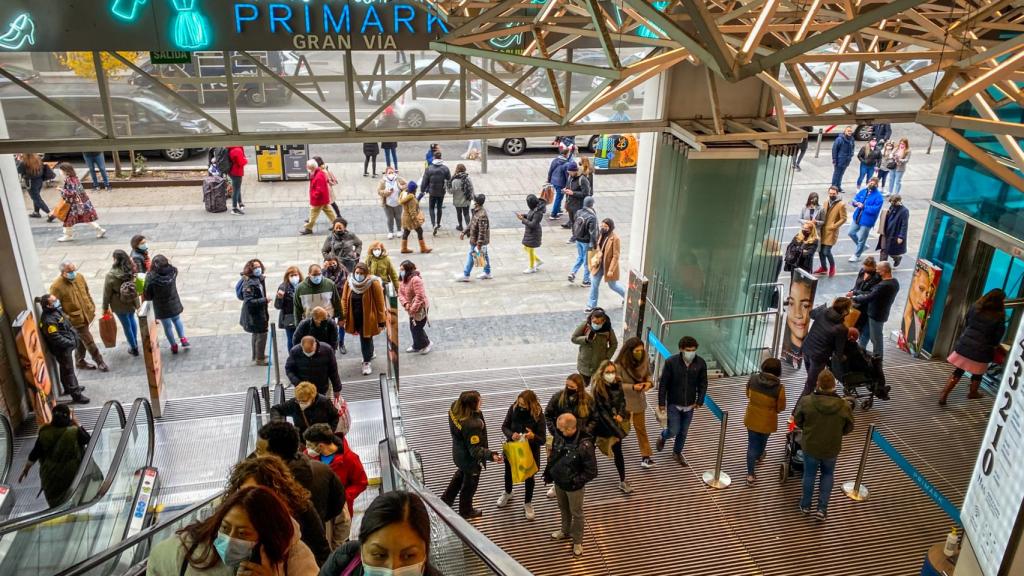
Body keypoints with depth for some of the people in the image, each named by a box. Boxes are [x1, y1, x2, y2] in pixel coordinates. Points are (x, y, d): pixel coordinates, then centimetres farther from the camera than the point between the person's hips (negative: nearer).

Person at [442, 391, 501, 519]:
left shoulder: (454, 408, -19)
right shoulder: (472, 425, -42)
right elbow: (475, 450, -34)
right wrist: (491, 455, -41)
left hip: (459, 453, 8)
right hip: (470, 459, -8)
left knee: (461, 474, 36)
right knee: (470, 484, 21)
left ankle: (446, 499, 56)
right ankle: (466, 511, 47)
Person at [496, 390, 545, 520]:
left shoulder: (538, 416, -27)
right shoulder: (513, 408, -20)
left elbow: (543, 440, -21)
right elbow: (504, 426, -7)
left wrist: (533, 436, -42)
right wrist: (511, 434, -28)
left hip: (530, 451, -3)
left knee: (529, 476, 18)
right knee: (509, 471, 27)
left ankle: (527, 504, 43)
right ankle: (507, 493, 59)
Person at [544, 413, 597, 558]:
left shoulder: (585, 445, -32)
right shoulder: (559, 436, -15)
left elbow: (592, 471, -23)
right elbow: (553, 456, 5)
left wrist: (576, 481, -24)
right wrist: (548, 472, 3)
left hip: (574, 487, -5)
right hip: (558, 482, 5)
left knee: (576, 513, 17)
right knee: (563, 509, 27)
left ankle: (577, 541, 37)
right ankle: (565, 531, 53)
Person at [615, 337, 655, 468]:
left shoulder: (644, 361, -14)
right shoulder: (620, 365, -27)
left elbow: (649, 375, 2)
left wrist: (649, 382, -20)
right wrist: (632, 387, -31)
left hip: (639, 400, 3)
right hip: (623, 401, -3)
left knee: (641, 428, 11)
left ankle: (645, 456, 15)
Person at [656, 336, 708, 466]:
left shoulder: (701, 363, -10)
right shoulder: (671, 362, -18)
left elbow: (703, 384, 2)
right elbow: (663, 384, -11)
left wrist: (699, 401, -4)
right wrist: (661, 403, -10)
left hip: (689, 405, 3)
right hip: (673, 404, -3)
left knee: (683, 432, 14)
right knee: (674, 431, -2)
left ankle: (677, 453, 38)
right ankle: (662, 437, 33)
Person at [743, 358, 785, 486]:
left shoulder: (753, 379, -16)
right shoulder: (779, 388, -25)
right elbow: (781, 407, -12)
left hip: (752, 418, 2)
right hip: (767, 421, -1)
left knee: (752, 444, 14)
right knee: (762, 440, 28)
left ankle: (750, 474, 18)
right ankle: (758, 457, 58)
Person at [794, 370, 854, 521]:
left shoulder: (806, 401, -22)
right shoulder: (844, 406, -19)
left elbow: (797, 420, -6)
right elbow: (849, 428, -4)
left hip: (810, 446, 0)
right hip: (831, 449, 1)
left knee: (809, 474, 20)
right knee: (827, 475, 24)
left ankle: (805, 505, 37)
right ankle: (822, 508, 22)